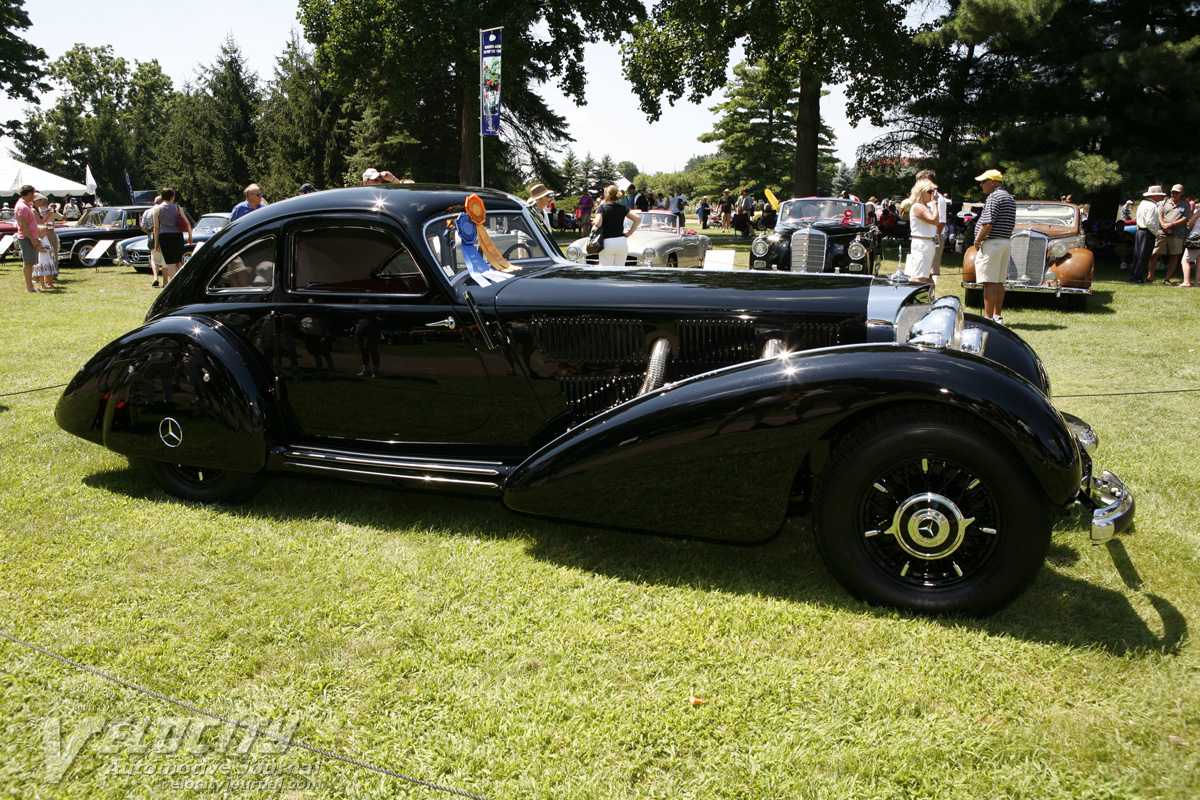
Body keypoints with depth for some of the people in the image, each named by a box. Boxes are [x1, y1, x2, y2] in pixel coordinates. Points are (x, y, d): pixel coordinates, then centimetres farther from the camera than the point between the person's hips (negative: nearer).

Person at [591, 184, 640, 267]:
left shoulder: (603, 207, -4)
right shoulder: (623, 208, 6)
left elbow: (598, 223, -17)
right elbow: (638, 219, -1)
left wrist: (593, 221, 5)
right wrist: (629, 233, 4)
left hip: (607, 242, -3)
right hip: (622, 242, 3)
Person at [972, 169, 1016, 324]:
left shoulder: (994, 197, -13)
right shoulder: (1010, 198, 18)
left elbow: (988, 224, -21)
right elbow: (1011, 225, 20)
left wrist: (977, 240, -10)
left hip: (992, 242, -10)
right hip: (1006, 242, 10)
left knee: (989, 282, -9)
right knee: (999, 282, 12)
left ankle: (988, 317, -10)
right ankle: (997, 316, 16)